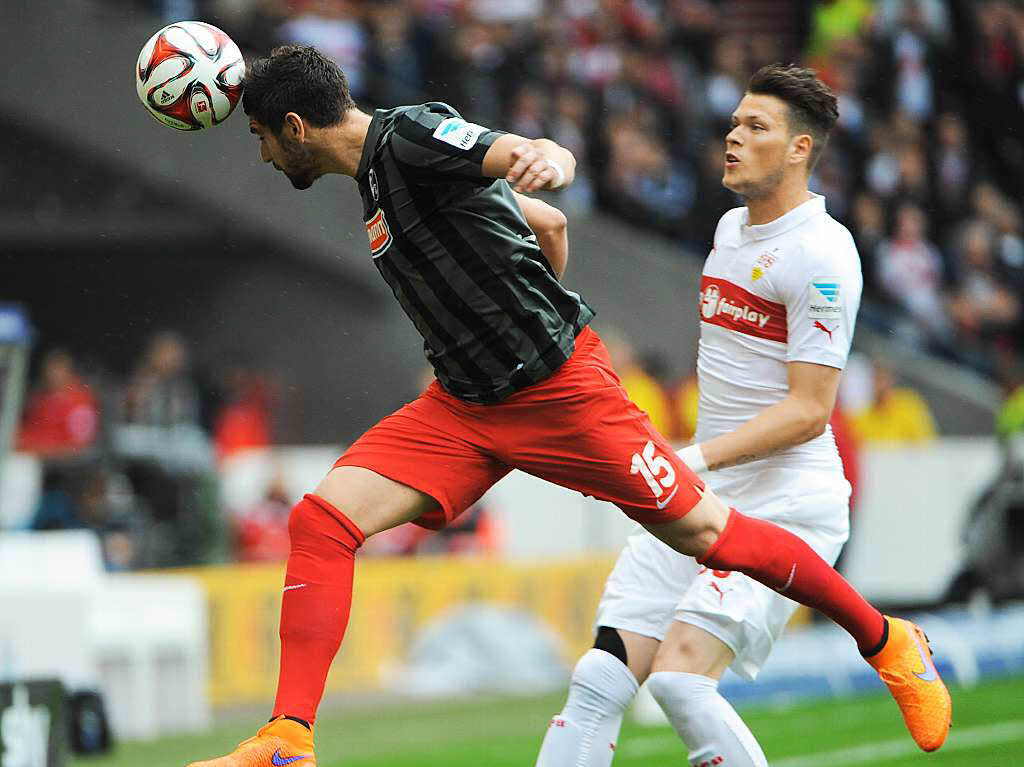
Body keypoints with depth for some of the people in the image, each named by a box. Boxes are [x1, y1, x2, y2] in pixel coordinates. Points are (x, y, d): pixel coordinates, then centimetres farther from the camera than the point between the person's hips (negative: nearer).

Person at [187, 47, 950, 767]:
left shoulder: (408, 134, -14)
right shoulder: (379, 168, 13)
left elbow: (529, 156, -31)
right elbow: (550, 225, 21)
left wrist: (548, 159, -53)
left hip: (560, 390, -9)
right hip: (464, 407, 9)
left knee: (706, 534, -1)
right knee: (321, 520, -9)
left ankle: (887, 641, 19)